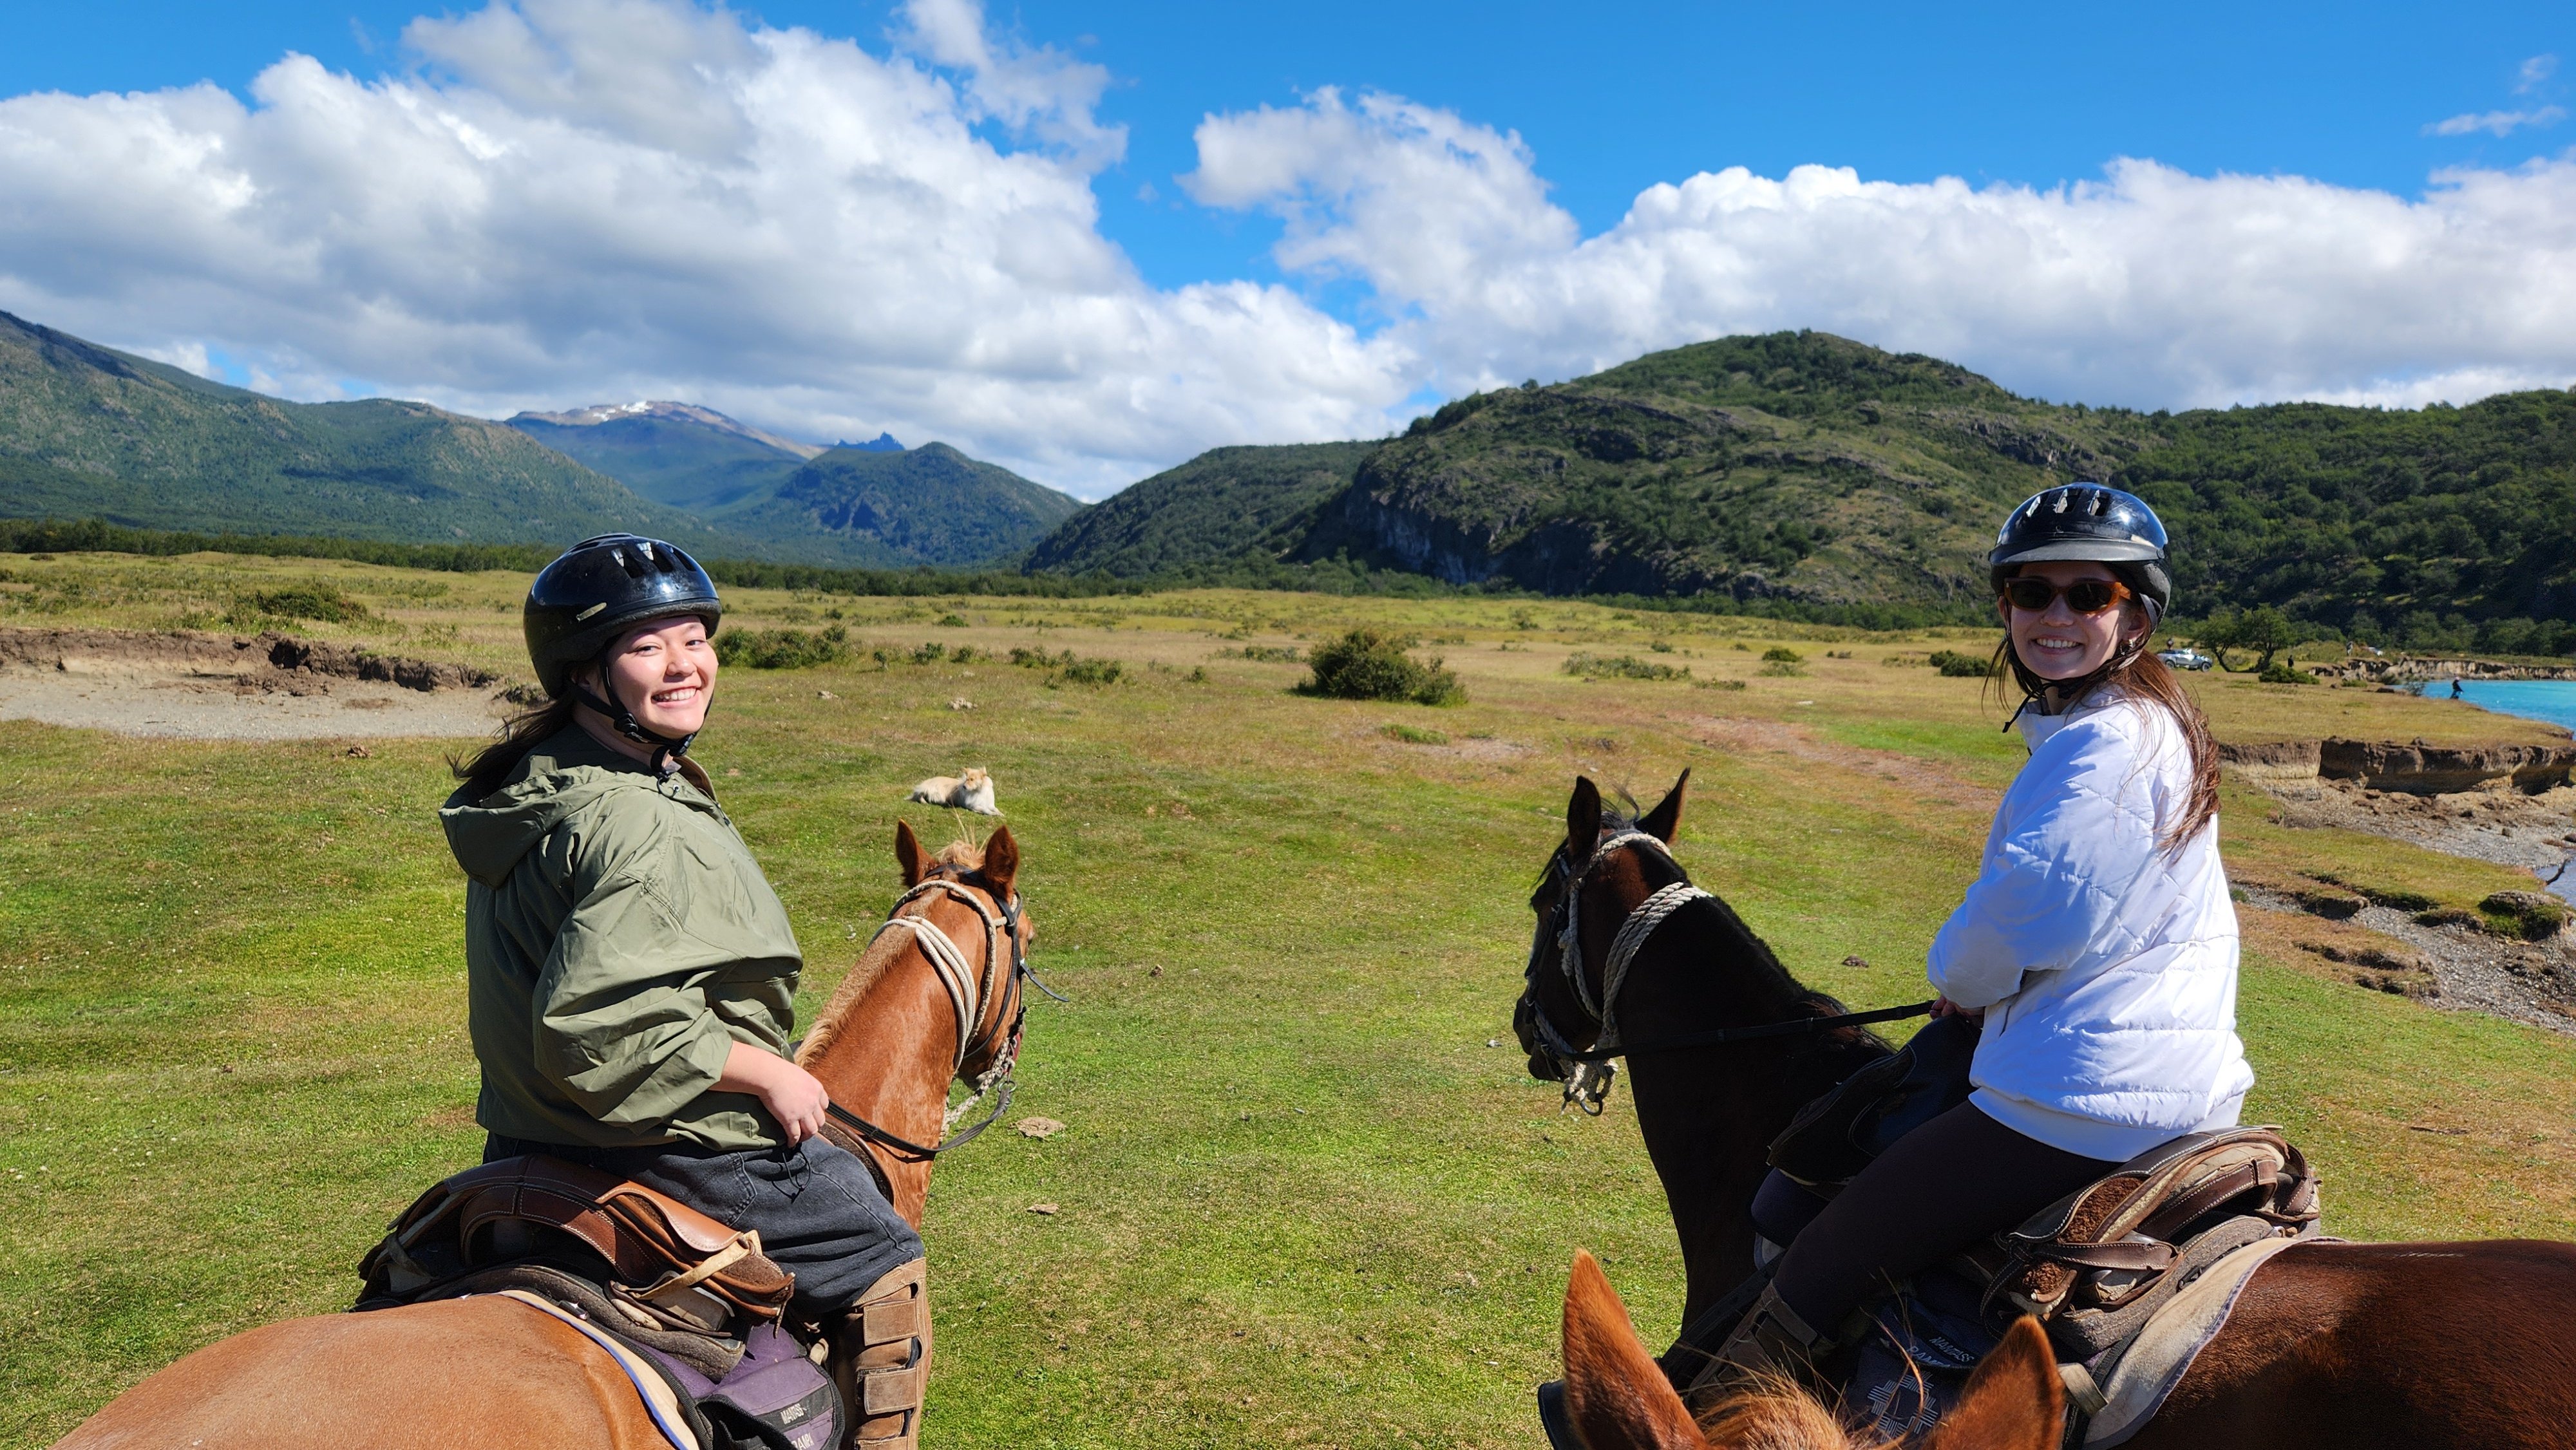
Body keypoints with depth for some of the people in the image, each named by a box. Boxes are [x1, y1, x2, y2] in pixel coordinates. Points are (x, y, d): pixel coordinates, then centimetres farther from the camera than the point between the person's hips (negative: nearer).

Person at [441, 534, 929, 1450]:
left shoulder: (532, 788, 4)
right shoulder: (642, 832, -29)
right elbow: (597, 1028, -35)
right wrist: (768, 1073, -24)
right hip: (675, 1149, -10)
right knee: (884, 1269, 7)